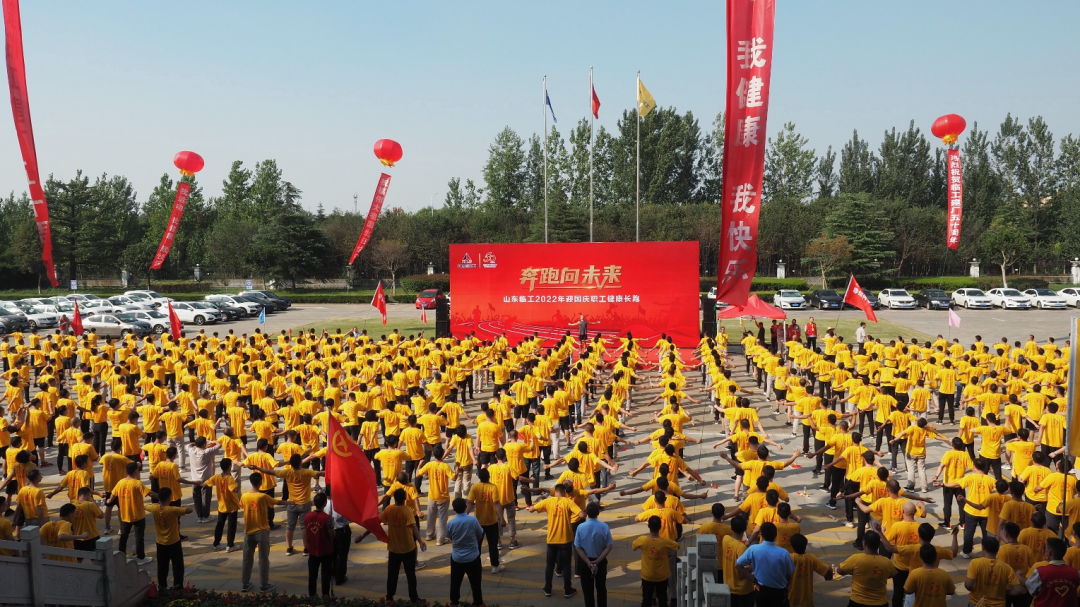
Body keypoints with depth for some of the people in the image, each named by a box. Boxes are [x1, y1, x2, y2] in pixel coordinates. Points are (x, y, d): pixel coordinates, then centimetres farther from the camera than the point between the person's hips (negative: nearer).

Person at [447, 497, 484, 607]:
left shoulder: (450, 523, -14)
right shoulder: (473, 520, -18)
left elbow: (450, 538, 3)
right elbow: (480, 536, -4)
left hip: (457, 558, 2)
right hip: (473, 557, -2)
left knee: (455, 583, 20)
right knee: (475, 583, 13)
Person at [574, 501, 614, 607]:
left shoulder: (581, 527, -16)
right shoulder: (604, 527, -16)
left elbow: (578, 548, -14)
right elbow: (609, 547, -13)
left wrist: (588, 563, -15)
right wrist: (597, 561, -13)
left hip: (584, 562, -1)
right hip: (601, 561, 1)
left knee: (587, 589, 14)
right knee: (601, 588, 19)